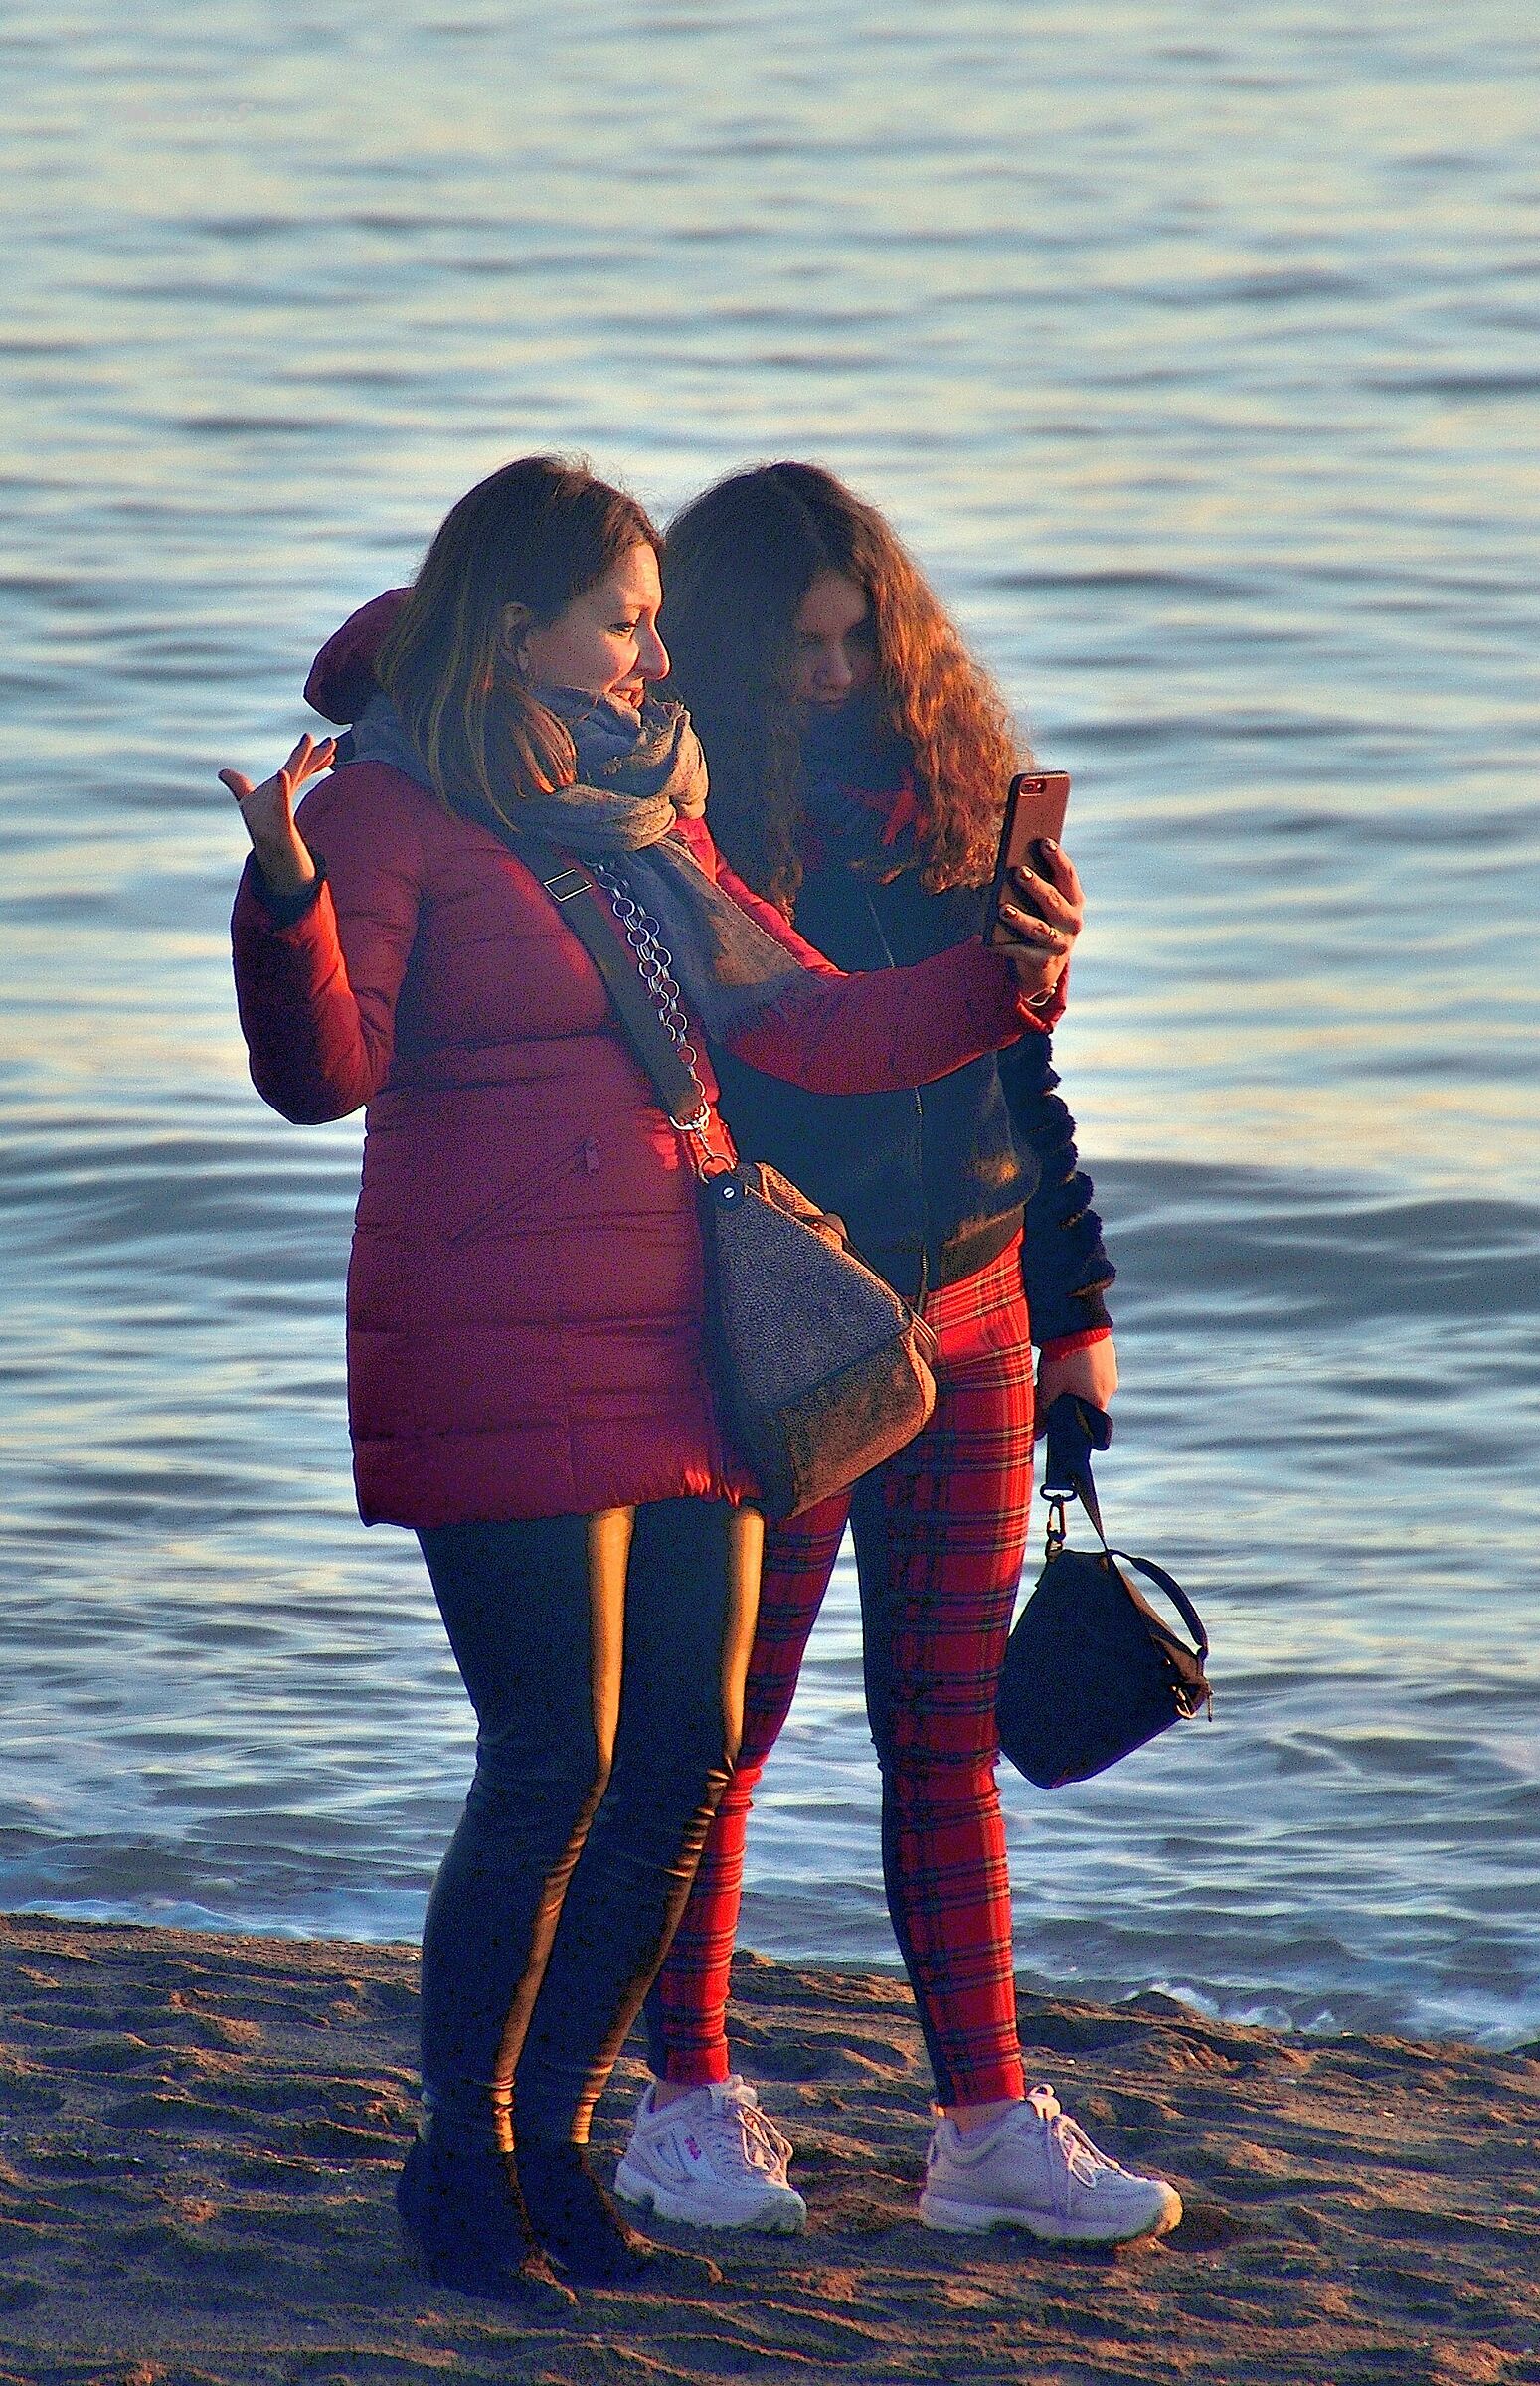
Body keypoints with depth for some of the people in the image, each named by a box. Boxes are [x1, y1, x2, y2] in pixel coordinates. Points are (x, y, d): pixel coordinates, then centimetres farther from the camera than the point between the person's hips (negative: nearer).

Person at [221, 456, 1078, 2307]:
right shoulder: (395, 805, -5)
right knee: (555, 1764, -10)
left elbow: (800, 1027, 17)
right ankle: (458, 2160, 5)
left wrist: (1002, 981, 6)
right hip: (500, 1364, -7)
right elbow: (324, 1072, -14)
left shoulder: (645, 811, 17)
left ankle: (551, 2141, 17)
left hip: (682, 1352, 7)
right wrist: (288, 907, -31)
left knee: (686, 1753, 4)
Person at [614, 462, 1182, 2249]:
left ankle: (988, 2122, 9)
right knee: (720, 1728, 3)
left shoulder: (948, 790, 9)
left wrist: (1075, 1311, 14)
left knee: (949, 1731, 7)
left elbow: (1019, 1062, 14)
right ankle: (687, 2102, 14)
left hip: (966, 1321, 4)